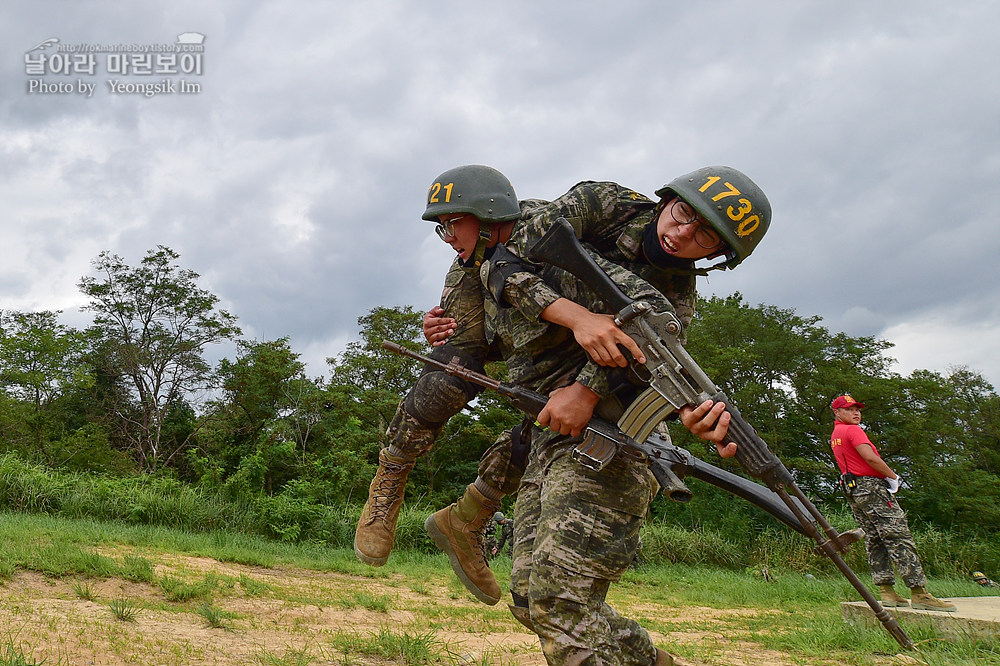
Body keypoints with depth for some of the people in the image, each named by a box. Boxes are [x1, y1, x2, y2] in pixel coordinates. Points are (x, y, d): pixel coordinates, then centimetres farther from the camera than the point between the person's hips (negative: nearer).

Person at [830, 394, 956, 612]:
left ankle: (887, 592, 5)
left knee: (874, 542, 8)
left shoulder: (835, 435, 21)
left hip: (853, 492, 10)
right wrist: (893, 476, -7)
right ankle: (919, 594, -15)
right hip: (872, 487, -10)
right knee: (899, 538, -11)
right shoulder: (852, 431, -8)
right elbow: (870, 457, -20)